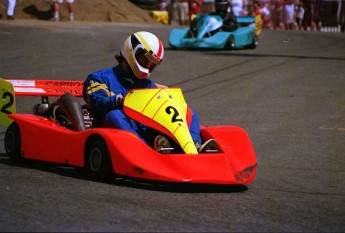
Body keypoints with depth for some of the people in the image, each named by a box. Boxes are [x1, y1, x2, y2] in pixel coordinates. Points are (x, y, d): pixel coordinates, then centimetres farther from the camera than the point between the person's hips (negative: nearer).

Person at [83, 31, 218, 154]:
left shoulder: (147, 85, 32)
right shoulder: (100, 78, 16)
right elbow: (99, 103, -5)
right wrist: (119, 101, -27)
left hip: (150, 131, 5)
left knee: (191, 113, -5)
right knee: (114, 115, -37)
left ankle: (195, 145, -38)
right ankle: (150, 149, -60)